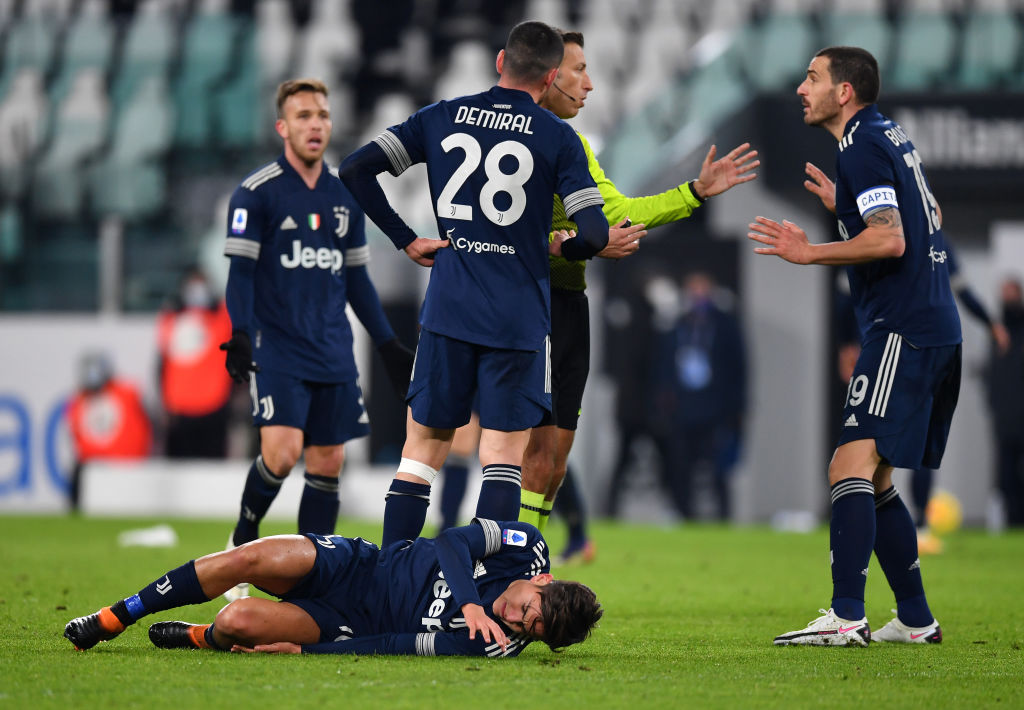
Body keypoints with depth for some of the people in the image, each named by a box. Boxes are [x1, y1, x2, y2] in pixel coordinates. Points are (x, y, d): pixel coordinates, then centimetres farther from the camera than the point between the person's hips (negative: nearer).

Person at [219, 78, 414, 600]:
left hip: (334, 356, 5)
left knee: (327, 464, 2)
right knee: (281, 453, -20)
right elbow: (240, 271, -6)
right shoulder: (256, 193, -3)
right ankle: (244, 536, 6)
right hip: (276, 350, -5)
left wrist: (387, 343, 18)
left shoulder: (345, 197, 13)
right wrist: (240, 335, -18)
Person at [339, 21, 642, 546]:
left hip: (447, 309, 3)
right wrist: (564, 248, 13)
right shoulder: (557, 138, -3)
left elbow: (355, 169, 3)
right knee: (502, 462, 0)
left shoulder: (441, 118, 7)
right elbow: (593, 233, -9)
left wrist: (405, 240, 9)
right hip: (518, 319, -3)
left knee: (421, 452, 9)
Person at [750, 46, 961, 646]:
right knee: (874, 481, 14)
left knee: (852, 466, -18)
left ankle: (846, 618, -26)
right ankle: (916, 619, 16)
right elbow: (926, 216, 31)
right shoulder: (893, 137, 18)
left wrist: (811, 254, -18)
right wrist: (845, 206, 33)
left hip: (903, 329, -10)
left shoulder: (864, 150, -11)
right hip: (936, 330, 10)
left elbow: (891, 240, -22)